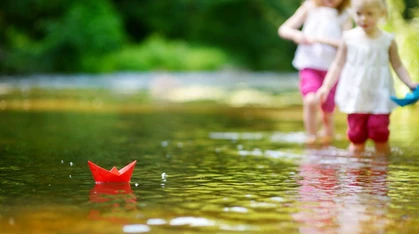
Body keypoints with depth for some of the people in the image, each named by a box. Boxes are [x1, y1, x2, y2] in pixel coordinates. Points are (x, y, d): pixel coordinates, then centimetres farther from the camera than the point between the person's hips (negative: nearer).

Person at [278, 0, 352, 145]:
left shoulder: (343, 16, 1)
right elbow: (283, 29, 4)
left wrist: (320, 39, -23)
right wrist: (296, 35, -18)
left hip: (332, 69, 1)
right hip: (309, 66, -1)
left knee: (328, 113, 7)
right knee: (311, 100, -27)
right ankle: (311, 139, -12)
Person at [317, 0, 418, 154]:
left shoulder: (388, 40, -1)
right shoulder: (349, 38, 0)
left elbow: (398, 66, 6)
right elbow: (338, 64, 7)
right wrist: (326, 86, 1)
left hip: (379, 96, -1)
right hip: (356, 96, 1)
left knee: (380, 135, -4)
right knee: (356, 136, 2)